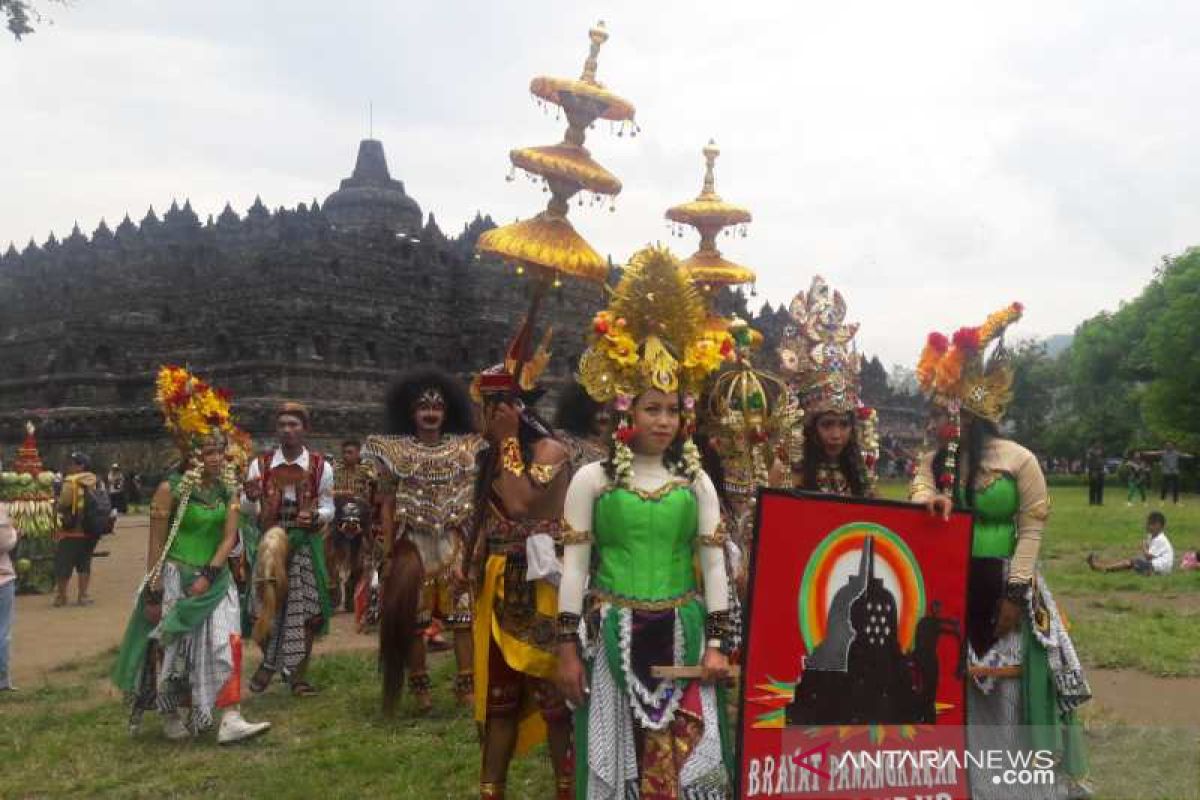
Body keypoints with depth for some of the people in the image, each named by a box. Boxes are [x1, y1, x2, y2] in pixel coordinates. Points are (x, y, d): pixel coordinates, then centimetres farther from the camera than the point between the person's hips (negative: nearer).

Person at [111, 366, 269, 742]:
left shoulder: (228, 489, 2)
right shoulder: (170, 489, -11)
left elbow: (229, 537, -3)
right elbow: (155, 545, -9)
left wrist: (208, 577, -16)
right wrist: (153, 594, -10)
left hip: (214, 579, 4)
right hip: (175, 579, -4)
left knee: (226, 645, -6)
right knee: (173, 650, 8)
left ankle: (230, 720, -4)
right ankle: (172, 717, 27)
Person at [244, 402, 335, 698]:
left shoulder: (321, 467, 0)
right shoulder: (260, 465, 2)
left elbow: (328, 508, 3)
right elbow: (250, 512, 5)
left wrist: (315, 516, -18)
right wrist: (250, 499, -17)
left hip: (306, 544, 0)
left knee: (305, 609, 1)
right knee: (263, 608, 1)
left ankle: (298, 674, 16)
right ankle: (269, 660, 29)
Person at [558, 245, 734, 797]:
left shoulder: (696, 481, 5)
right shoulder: (591, 479, -1)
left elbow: (714, 565, 5)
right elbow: (574, 567, -1)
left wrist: (717, 643, 0)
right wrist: (567, 647, -4)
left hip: (682, 636, 2)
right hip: (613, 634, -2)